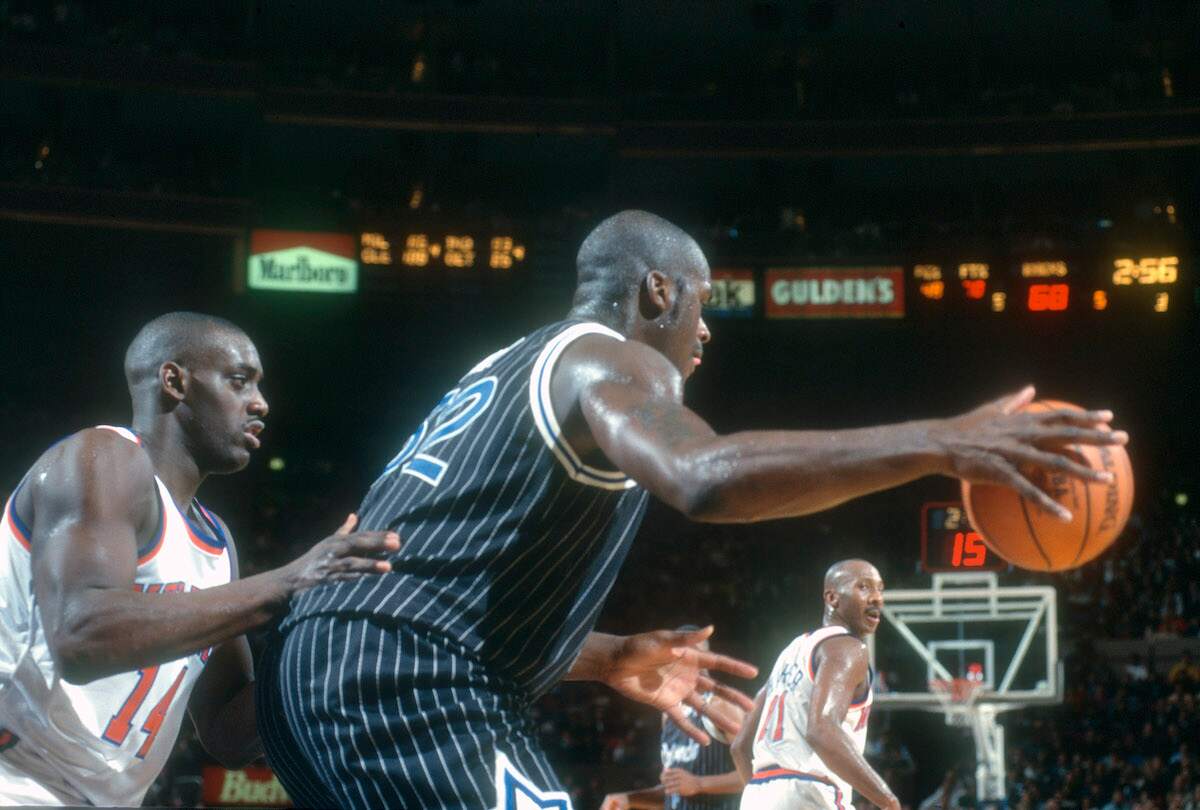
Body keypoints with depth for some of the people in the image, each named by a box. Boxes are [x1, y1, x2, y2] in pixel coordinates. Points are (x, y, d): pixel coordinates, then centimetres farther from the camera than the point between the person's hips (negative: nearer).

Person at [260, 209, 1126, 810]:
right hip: (407, 681, -10)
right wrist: (940, 444, -25)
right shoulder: (612, 360, -2)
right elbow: (706, 477, -26)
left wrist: (610, 659, 38)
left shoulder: (512, 374, 29)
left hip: (323, 666, 10)